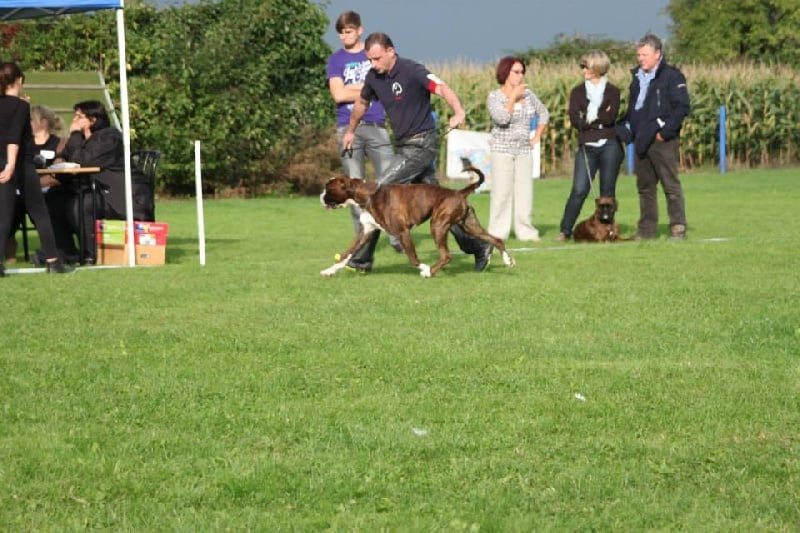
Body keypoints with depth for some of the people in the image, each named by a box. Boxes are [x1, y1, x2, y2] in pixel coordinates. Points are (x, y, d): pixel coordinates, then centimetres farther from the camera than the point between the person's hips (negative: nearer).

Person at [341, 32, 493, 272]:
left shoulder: (411, 71, -18)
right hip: (403, 145, 8)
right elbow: (362, 102, 25)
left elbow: (442, 89, -31)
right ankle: (478, 246, 19)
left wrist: (458, 112, -50)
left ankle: (362, 258, -8)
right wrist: (351, 130, 37)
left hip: (421, 144, -8)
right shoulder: (374, 77, 4)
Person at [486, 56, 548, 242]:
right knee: (502, 192, -8)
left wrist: (537, 137, 11)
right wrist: (513, 97, -13)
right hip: (502, 150, -4)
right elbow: (502, 118, -20)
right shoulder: (494, 97, -4)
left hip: (524, 150, 4)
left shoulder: (527, 94, 9)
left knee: (525, 192, 0)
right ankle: (498, 232, -4)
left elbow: (543, 113, 21)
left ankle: (525, 231, 5)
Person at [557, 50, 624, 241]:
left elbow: (610, 117, -10)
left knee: (608, 190, 2)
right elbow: (575, 120, -3)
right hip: (587, 146, 1)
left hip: (609, 146, 0)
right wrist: (600, 121, -8)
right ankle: (565, 230, -7)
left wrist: (590, 116, -4)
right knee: (579, 190, -9)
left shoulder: (612, 91, 7)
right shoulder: (578, 92, 11)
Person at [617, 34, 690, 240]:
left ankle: (678, 227, -2)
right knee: (645, 186, 10)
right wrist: (625, 130, 7)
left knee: (671, 185, -5)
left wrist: (665, 131, -17)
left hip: (662, 140, -8)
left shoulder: (671, 76, -7)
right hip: (641, 141, 8)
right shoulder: (637, 77, 16)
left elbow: (683, 107, -12)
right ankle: (646, 229, 16)